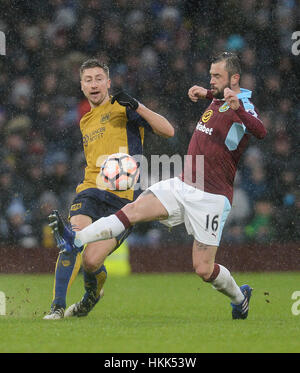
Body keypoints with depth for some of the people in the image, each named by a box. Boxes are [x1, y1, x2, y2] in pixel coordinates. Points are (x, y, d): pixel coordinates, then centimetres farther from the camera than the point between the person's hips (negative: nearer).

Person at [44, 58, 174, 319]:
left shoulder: (123, 109, 4)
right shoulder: (86, 121, 23)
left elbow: (168, 131, -8)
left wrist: (137, 106, -18)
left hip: (123, 197, -5)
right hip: (91, 191, 5)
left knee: (91, 261, -13)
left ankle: (94, 288, 22)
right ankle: (58, 306, -21)